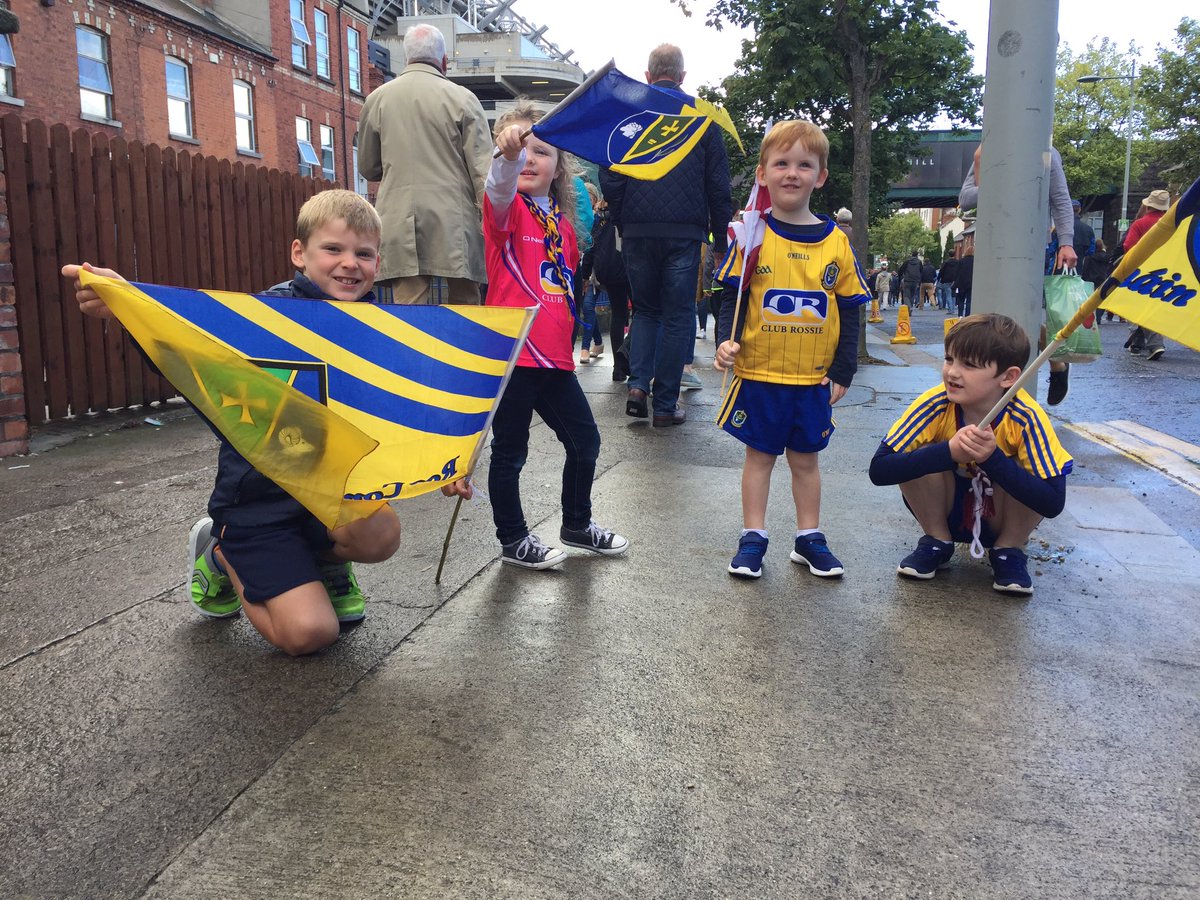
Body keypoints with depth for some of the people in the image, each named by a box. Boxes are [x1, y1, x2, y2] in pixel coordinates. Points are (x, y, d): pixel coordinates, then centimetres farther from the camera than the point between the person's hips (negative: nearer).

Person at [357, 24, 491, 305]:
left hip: (400, 221, 2)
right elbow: (482, 168, -3)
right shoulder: (463, 98, 1)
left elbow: (368, 169, 17)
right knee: (464, 305, 6)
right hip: (454, 220, -1)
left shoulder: (377, 99, 8)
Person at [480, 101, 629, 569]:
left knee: (585, 441, 14)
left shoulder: (563, 223, 14)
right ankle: (513, 540, 22)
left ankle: (577, 524, 34)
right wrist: (508, 153, -50)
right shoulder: (507, 209, -5)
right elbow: (500, 188, -31)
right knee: (510, 451, 4)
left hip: (555, 356, 7)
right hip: (512, 353, -7)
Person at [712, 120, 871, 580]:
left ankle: (809, 538, 26)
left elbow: (850, 312, 5)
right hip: (759, 373, -2)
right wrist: (726, 341, -18)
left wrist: (843, 371, 1)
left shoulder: (836, 242, 1)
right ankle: (752, 538, 19)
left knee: (805, 457, 13)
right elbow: (732, 297, -2)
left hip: (814, 377, 2)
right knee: (759, 454, 8)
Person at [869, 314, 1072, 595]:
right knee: (919, 456, -27)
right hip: (945, 512, 1)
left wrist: (993, 458, -45)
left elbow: (1053, 503, -32)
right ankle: (936, 542, -2)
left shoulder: (1026, 419, -27)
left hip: (1002, 520, -1)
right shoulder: (935, 405, -25)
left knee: (1025, 472, -30)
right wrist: (949, 451, -45)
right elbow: (879, 469, -32)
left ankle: (1009, 551, -2)